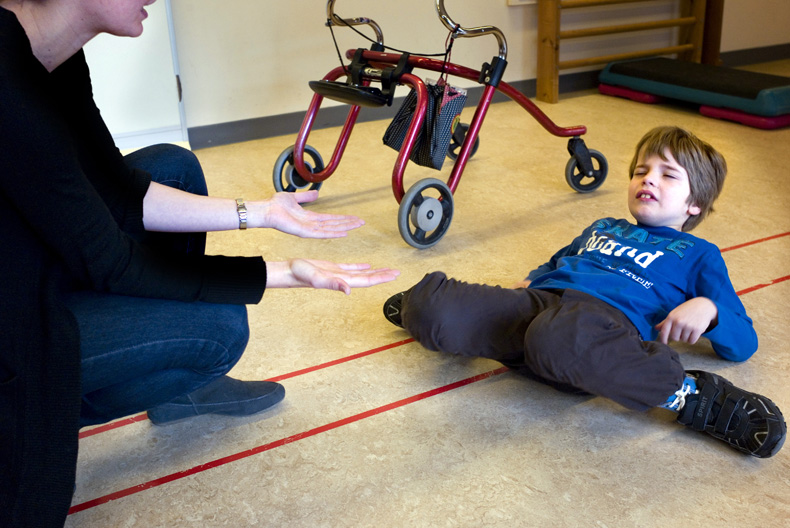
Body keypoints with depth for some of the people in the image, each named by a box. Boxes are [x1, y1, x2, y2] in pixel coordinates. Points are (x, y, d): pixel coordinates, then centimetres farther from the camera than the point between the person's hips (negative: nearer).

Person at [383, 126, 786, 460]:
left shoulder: (696, 254, 26)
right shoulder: (602, 228, 38)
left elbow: (743, 344, 19)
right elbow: (555, 262, 51)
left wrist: (708, 308, -4)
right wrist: (531, 282, 27)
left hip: (608, 317, -4)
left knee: (556, 341, -44)